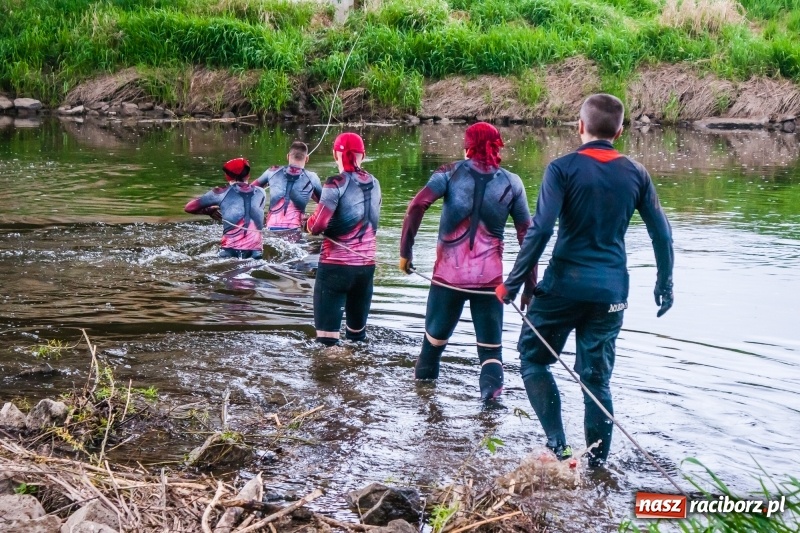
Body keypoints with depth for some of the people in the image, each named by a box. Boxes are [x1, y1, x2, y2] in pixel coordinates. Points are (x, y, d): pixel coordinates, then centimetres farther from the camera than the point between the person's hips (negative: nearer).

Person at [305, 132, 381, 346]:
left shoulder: (337, 183, -11)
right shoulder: (373, 183, 6)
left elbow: (318, 224, -17)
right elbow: (372, 220, 11)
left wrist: (310, 225, 3)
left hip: (336, 263, -6)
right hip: (366, 262, 6)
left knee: (327, 328, -3)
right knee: (357, 324, 20)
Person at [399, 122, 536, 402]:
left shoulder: (452, 172, 2)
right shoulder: (511, 183, 5)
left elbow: (417, 205, -12)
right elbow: (527, 235, 3)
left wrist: (405, 251, -6)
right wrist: (530, 286, 7)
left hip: (448, 275, 0)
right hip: (489, 279, 0)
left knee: (435, 338, 19)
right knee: (490, 348, 4)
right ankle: (491, 385, -22)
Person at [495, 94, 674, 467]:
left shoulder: (563, 169, -8)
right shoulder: (635, 173, 4)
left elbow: (541, 229, -17)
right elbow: (661, 232, 7)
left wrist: (512, 283, -11)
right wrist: (665, 283, 19)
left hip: (564, 283, -3)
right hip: (611, 291, 4)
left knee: (533, 357, 14)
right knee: (597, 377, 12)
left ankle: (557, 446, 1)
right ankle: (597, 465, 14)